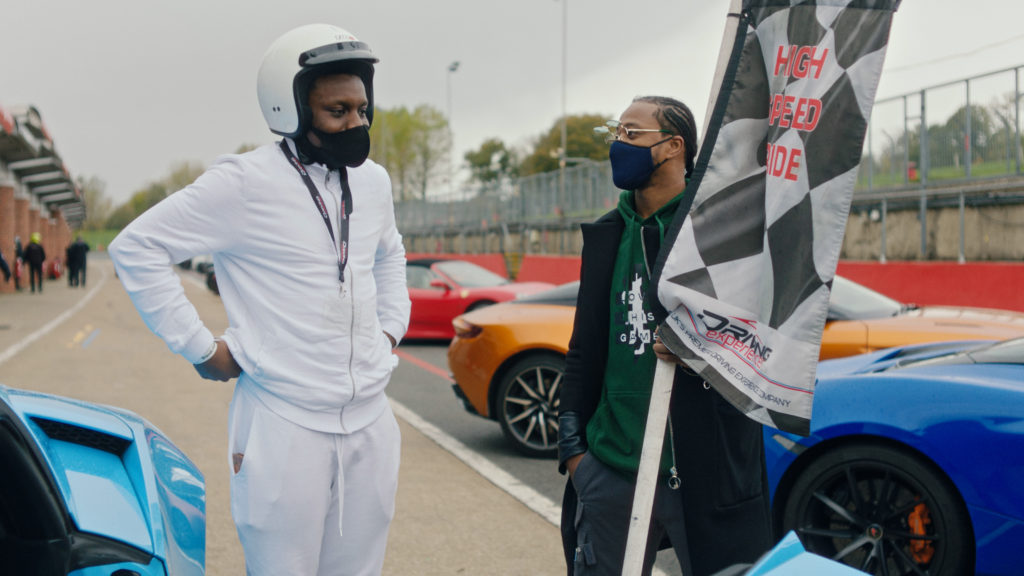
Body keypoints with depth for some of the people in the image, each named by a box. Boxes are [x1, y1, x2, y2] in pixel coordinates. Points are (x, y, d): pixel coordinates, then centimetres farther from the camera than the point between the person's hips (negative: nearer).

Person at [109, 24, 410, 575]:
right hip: (285, 425, -6)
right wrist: (202, 349, -10)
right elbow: (136, 246, -9)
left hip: (370, 421, 6)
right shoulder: (245, 183, -12)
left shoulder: (373, 181, 9)